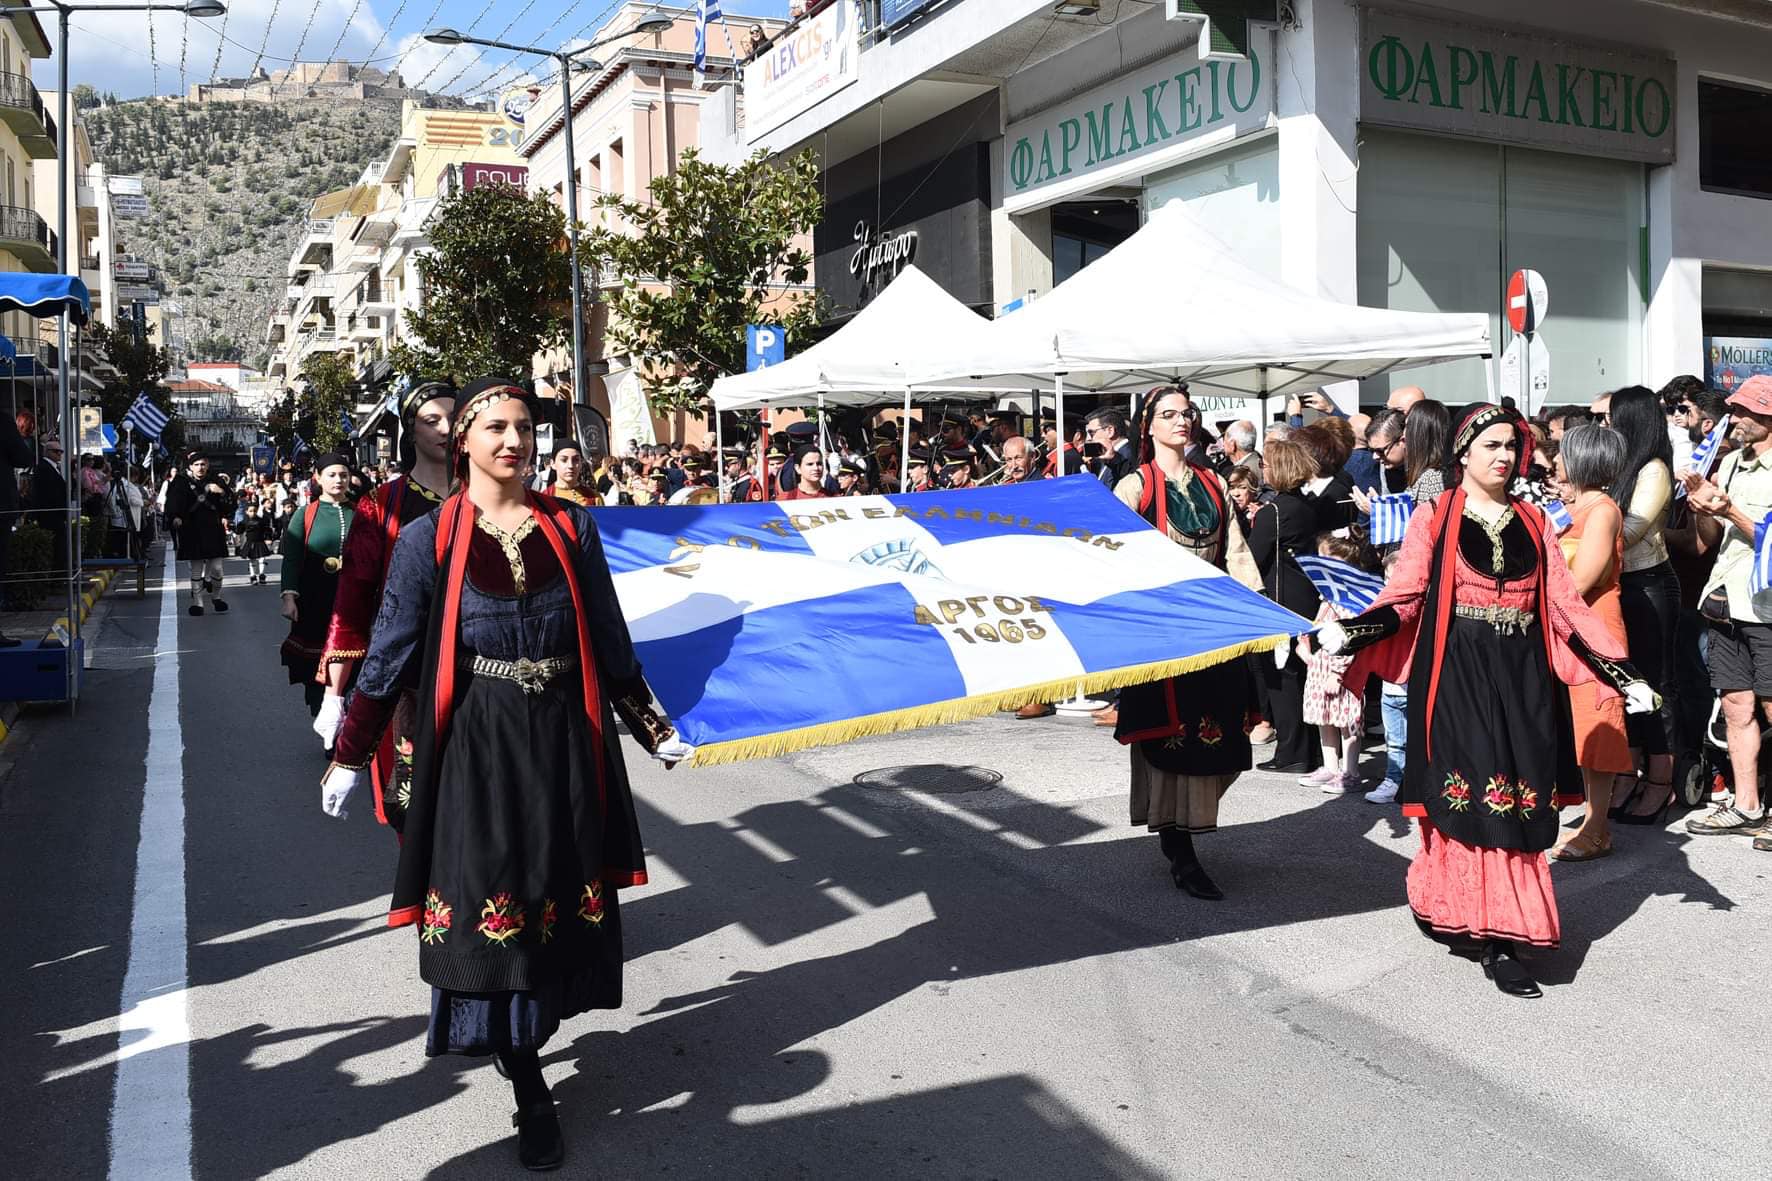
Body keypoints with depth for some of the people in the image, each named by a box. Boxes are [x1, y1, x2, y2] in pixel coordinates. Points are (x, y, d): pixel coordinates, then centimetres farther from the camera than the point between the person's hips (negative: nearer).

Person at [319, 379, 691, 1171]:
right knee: (487, 902, 1)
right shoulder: (429, 538, -4)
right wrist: (347, 759, -1)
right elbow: (388, 656, -1)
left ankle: (527, 1033, 34)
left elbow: (611, 644, 8)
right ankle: (529, 1091, 12)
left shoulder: (570, 528, 3)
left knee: (562, 895, 11)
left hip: (564, 740, 3)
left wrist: (653, 731, 10)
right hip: (476, 746, -2)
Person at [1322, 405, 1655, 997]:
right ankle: (1496, 937, -2)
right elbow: (1404, 596, -5)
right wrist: (1351, 631, -24)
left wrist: (1623, 673, 5)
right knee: (1471, 794, -8)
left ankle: (1496, 933, 15)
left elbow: (1566, 605, 11)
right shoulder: (1435, 517, 2)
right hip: (1458, 673, -4)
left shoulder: (1533, 521, 13)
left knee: (1518, 803, 3)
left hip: (1522, 676, 4)